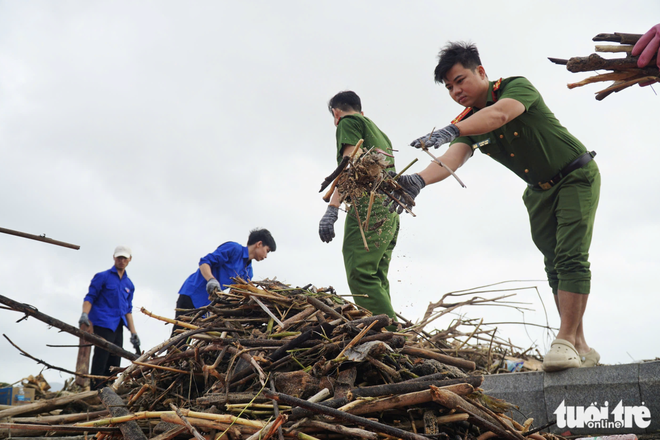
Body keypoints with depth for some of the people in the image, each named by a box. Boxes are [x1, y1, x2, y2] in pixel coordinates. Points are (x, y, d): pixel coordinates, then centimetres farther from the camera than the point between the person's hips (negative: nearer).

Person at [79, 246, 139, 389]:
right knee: (100, 363, -11)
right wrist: (84, 314, -21)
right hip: (103, 325, -6)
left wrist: (133, 332, 13)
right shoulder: (102, 277, 3)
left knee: (113, 365, 7)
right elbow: (89, 297, -3)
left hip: (118, 328, 6)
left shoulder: (129, 284, 17)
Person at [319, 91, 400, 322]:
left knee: (360, 275, -17)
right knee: (376, 281, 4)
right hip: (390, 211, 9)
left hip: (368, 206, -8)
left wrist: (332, 208, -16)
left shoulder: (349, 122, 8)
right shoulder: (380, 133, 33)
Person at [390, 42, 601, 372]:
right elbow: (453, 158, -26)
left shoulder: (517, 86, -20)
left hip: (576, 177, -6)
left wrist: (450, 130, -60)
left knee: (571, 258, -18)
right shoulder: (467, 124, -5)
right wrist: (419, 179, -48)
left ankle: (566, 341, -19)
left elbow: (500, 114, -44)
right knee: (555, 269, 4)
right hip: (539, 192, 7)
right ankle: (580, 347, 9)